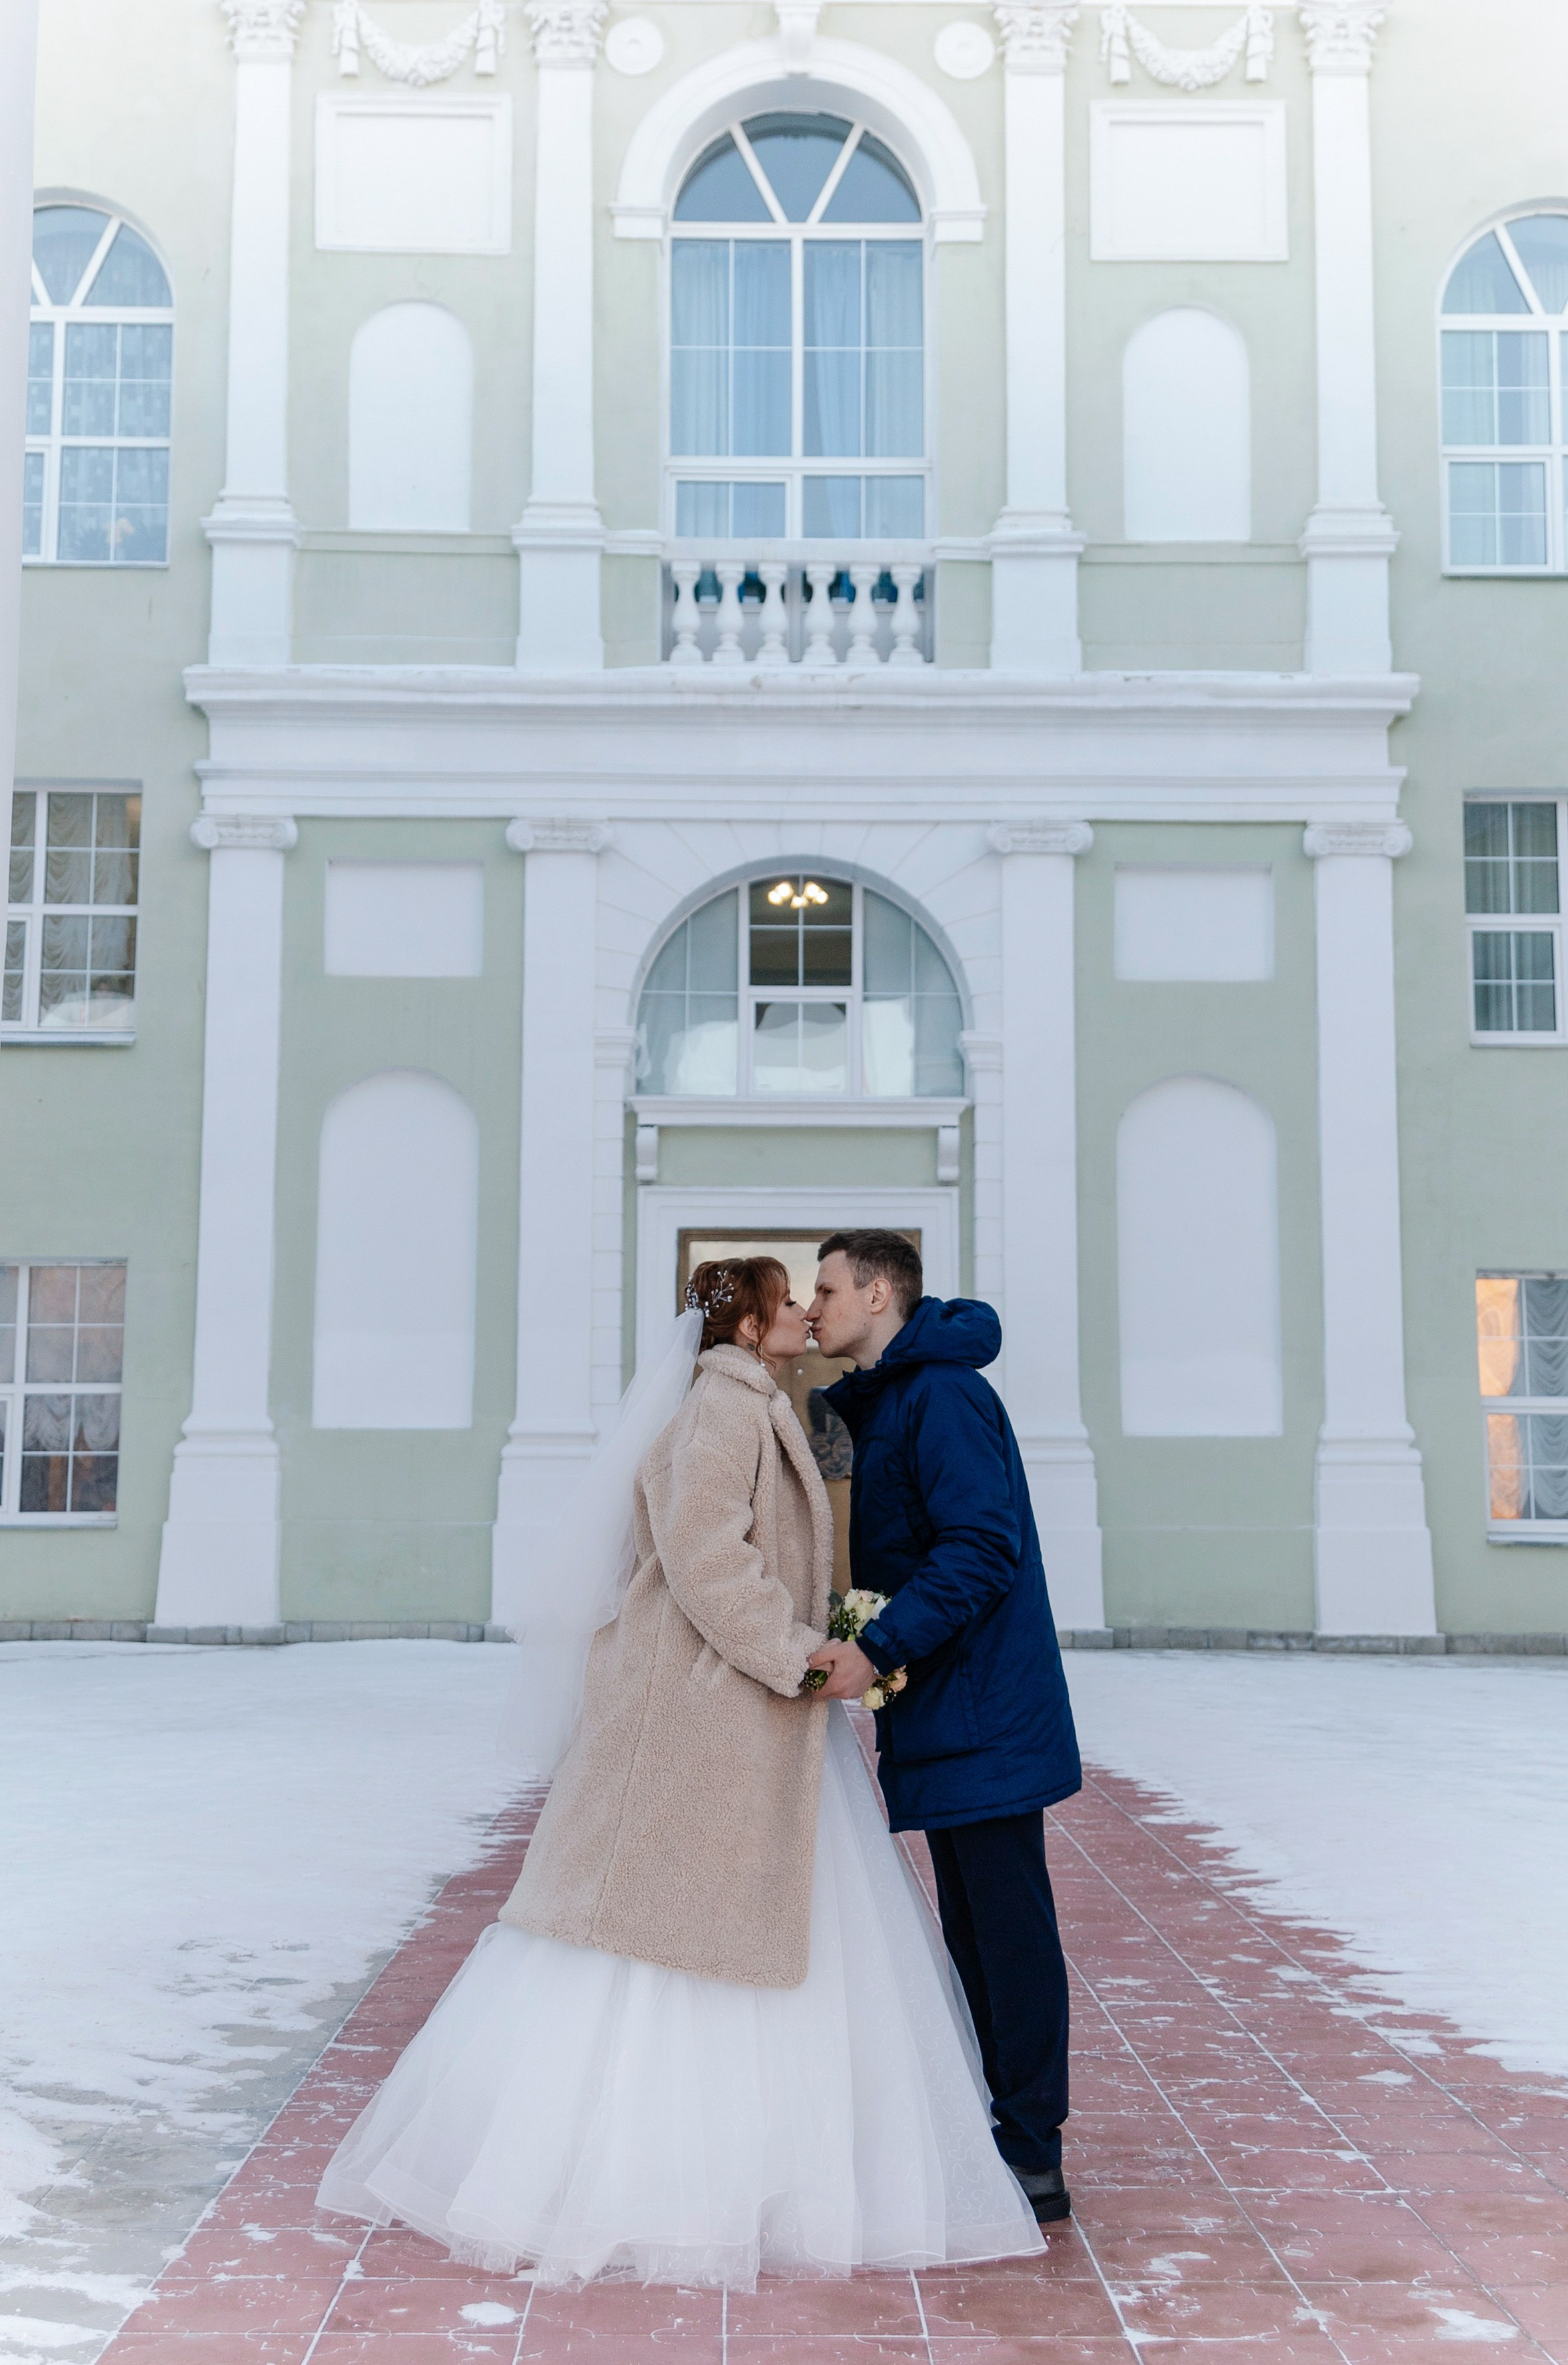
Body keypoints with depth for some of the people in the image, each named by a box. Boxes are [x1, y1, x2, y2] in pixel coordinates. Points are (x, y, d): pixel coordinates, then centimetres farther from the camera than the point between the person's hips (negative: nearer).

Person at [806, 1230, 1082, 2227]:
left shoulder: (944, 1395, -14)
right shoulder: (871, 1405, 17)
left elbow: (981, 1549, -23)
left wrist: (880, 1648, -26)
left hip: (985, 1717, -10)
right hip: (942, 1719, 10)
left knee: (1010, 1928, -4)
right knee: (971, 1930, 15)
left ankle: (1033, 2163, 4)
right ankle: (996, 2138, 25)